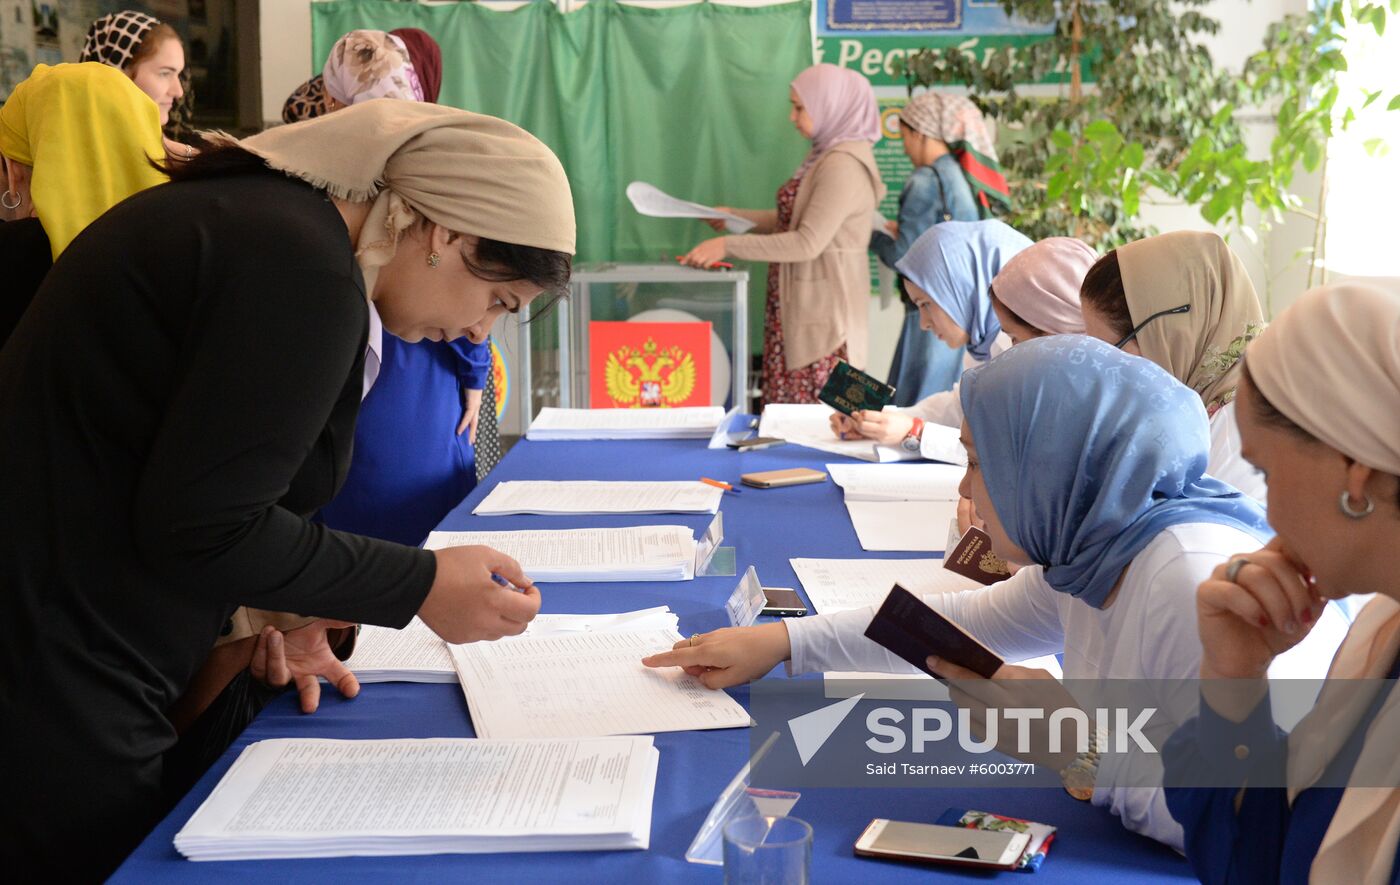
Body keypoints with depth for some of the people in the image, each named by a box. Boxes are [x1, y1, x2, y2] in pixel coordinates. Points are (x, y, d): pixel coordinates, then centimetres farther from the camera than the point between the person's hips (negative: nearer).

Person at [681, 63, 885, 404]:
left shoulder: (844, 165, -17)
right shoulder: (826, 155, 13)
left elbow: (808, 242, -22)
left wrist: (728, 246, -20)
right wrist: (734, 216, 11)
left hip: (823, 305, -10)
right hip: (800, 301, 10)